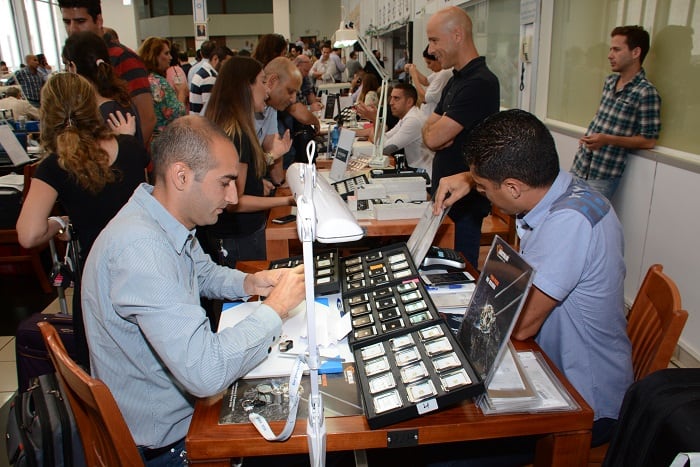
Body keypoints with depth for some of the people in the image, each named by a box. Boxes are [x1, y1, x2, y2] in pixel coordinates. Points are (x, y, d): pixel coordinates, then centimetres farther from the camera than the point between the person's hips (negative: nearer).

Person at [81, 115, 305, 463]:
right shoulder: (138, 250, -33)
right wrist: (275, 307, -24)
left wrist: (248, 283, -2)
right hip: (164, 441, -8)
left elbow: (203, 273, 18)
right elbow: (206, 373, -37)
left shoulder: (168, 222, -3)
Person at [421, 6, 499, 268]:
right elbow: (428, 131, 10)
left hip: (465, 199, -9)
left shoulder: (480, 83, -20)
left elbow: (434, 138, -24)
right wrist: (438, 134, -11)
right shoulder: (456, 81, 12)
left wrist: (435, 131, -2)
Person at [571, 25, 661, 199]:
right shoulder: (609, 82, 9)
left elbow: (649, 141, -12)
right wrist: (588, 137, 7)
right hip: (579, 166, 7)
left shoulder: (646, 92, -13)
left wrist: (608, 139, -21)